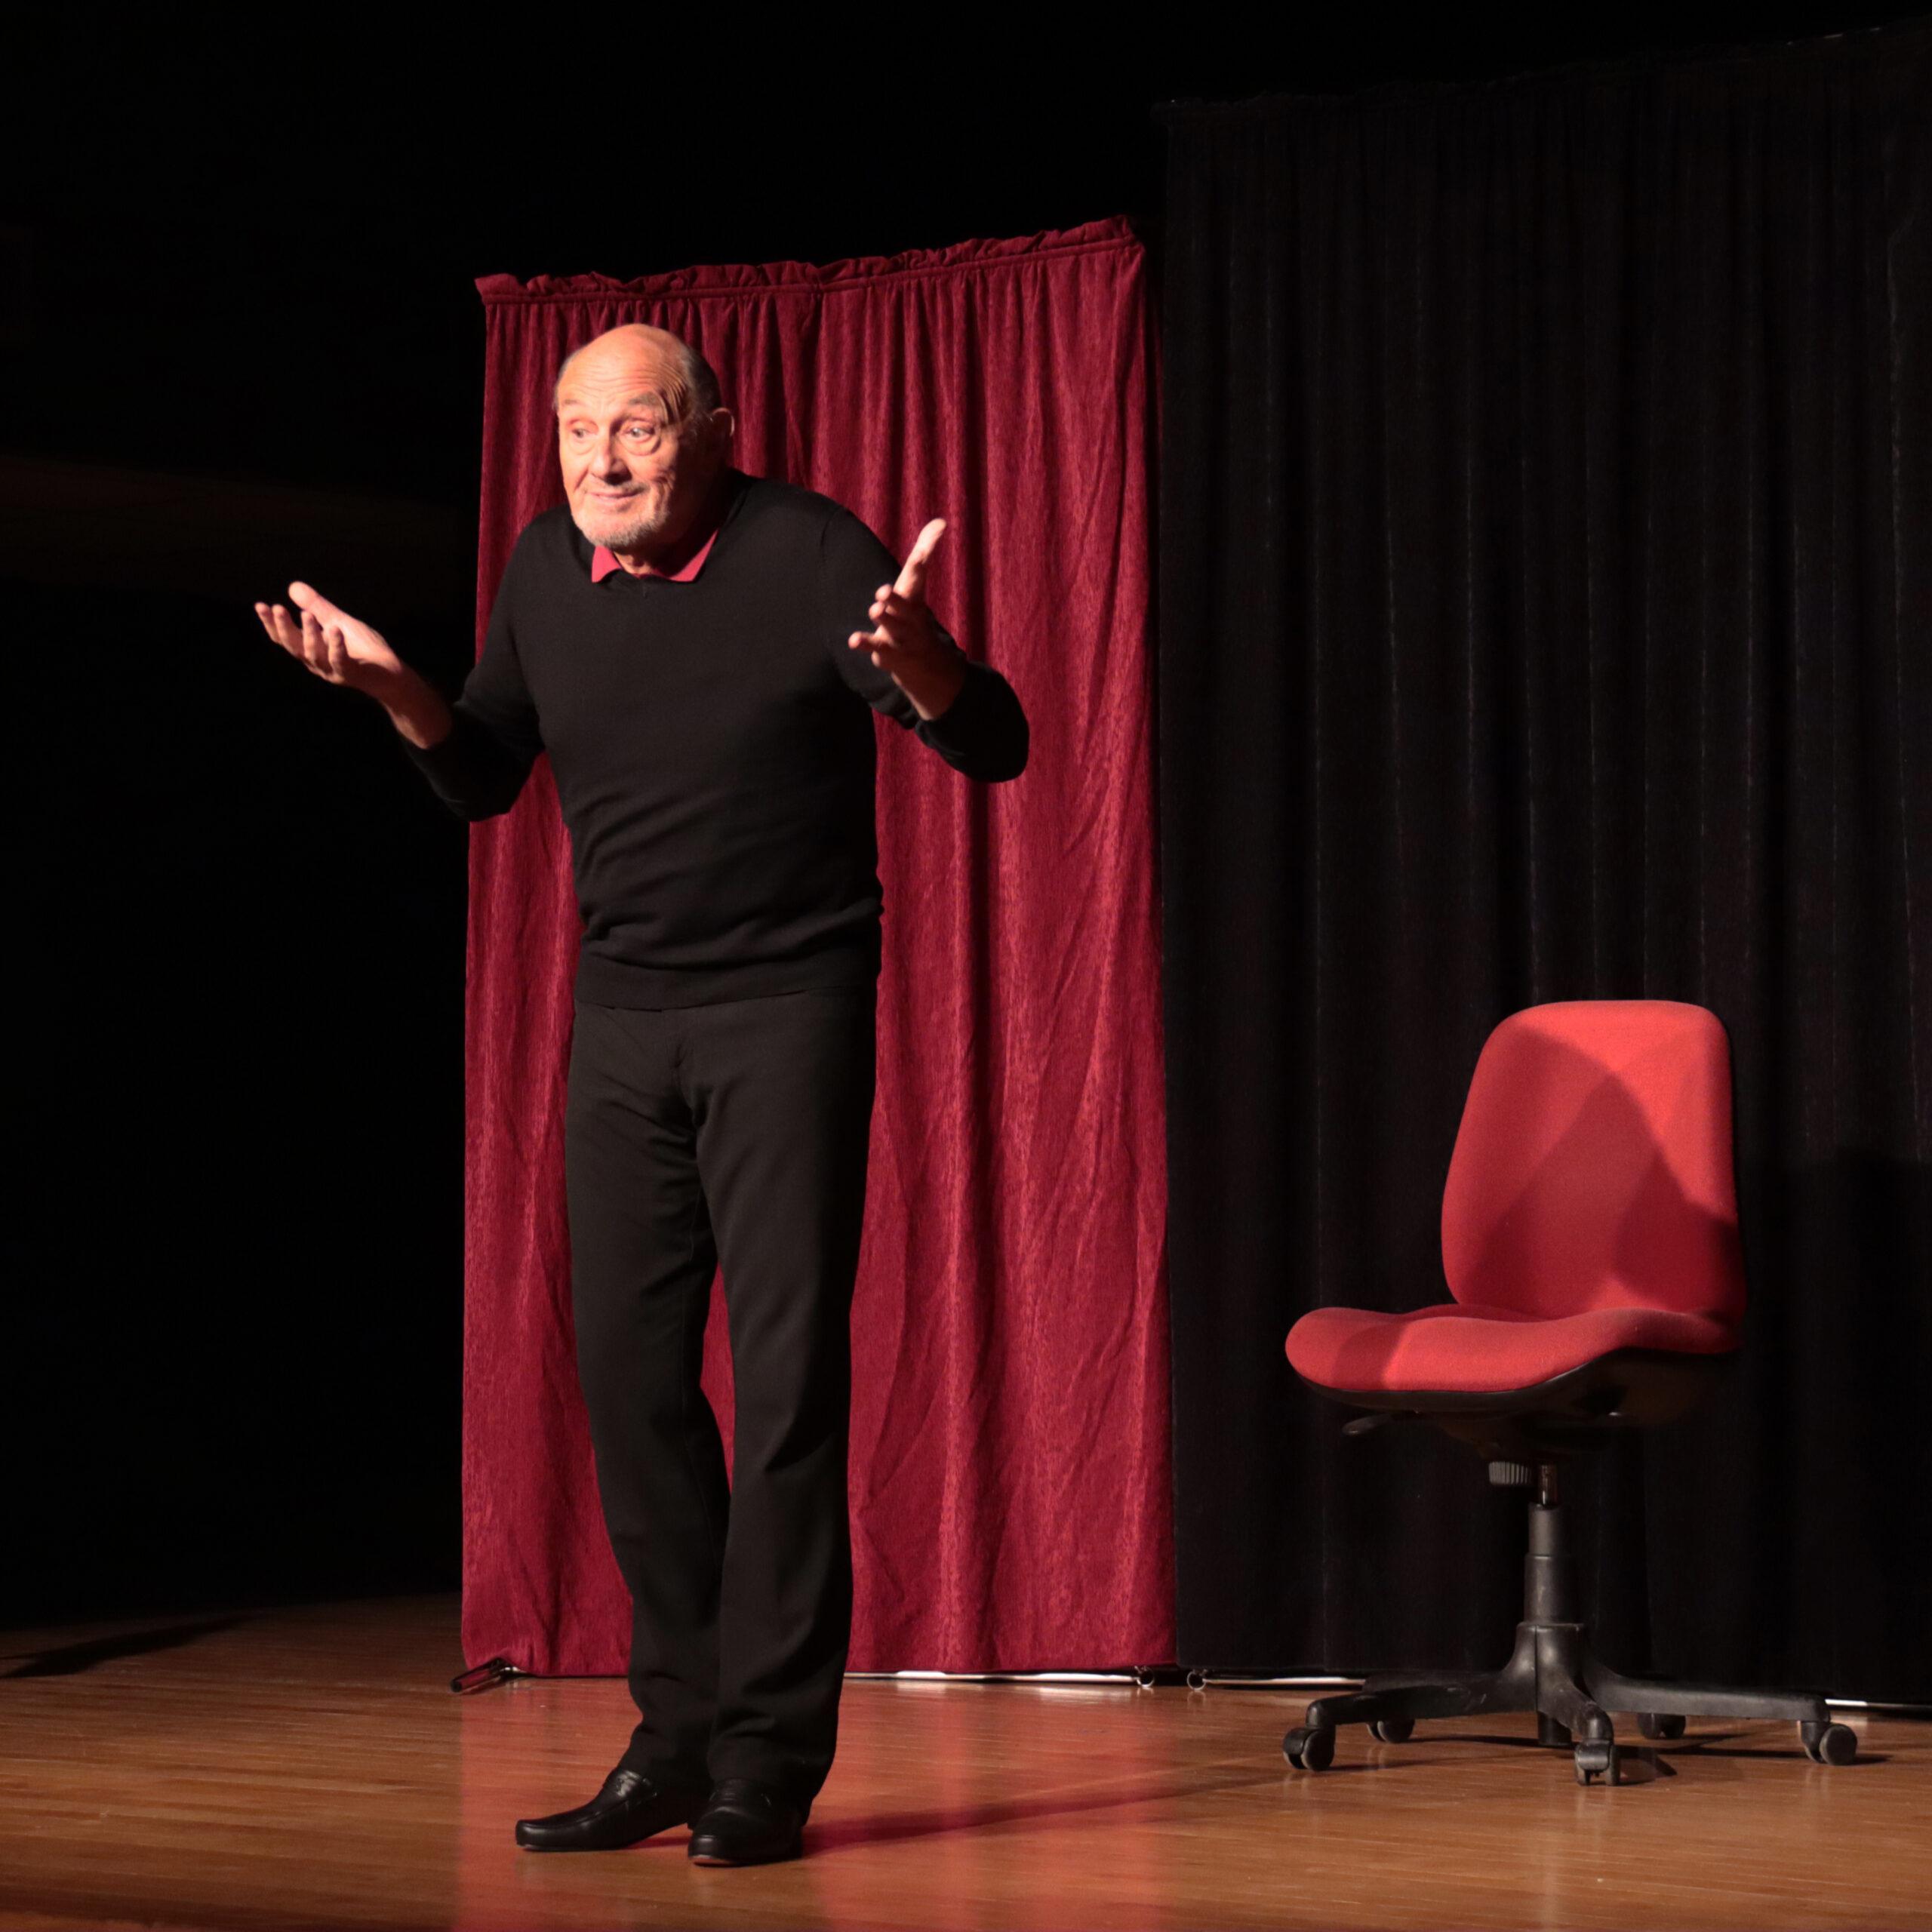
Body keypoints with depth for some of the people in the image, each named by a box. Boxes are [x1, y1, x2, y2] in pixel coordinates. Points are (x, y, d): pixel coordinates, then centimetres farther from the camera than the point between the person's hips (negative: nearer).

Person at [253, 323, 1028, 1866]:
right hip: (622, 1019, 5)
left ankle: (772, 1758, -2)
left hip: (789, 1008, -5)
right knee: (630, 1373, 4)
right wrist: (397, 690, -2)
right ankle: (681, 1735, 14)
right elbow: (485, 779, 17)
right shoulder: (547, 570, 5)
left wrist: (911, 659, -33)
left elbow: (995, 746, -12)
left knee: (788, 1372, -7)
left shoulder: (810, 554, -9)